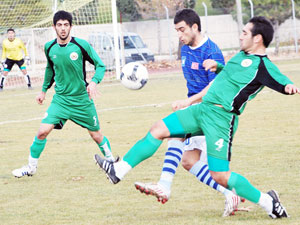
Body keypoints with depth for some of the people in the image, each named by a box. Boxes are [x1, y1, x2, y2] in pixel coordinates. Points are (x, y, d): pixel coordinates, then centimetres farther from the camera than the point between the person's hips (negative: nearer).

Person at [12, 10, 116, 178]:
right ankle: (31, 167, 5)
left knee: (96, 135, 7)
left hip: (82, 99, -2)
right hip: (60, 99, 2)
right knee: (43, 131, -11)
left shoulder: (81, 45, -13)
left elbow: (100, 65, -5)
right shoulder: (49, 48, -1)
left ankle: (111, 161, 33)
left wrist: (94, 82, -23)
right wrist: (44, 90, 24)